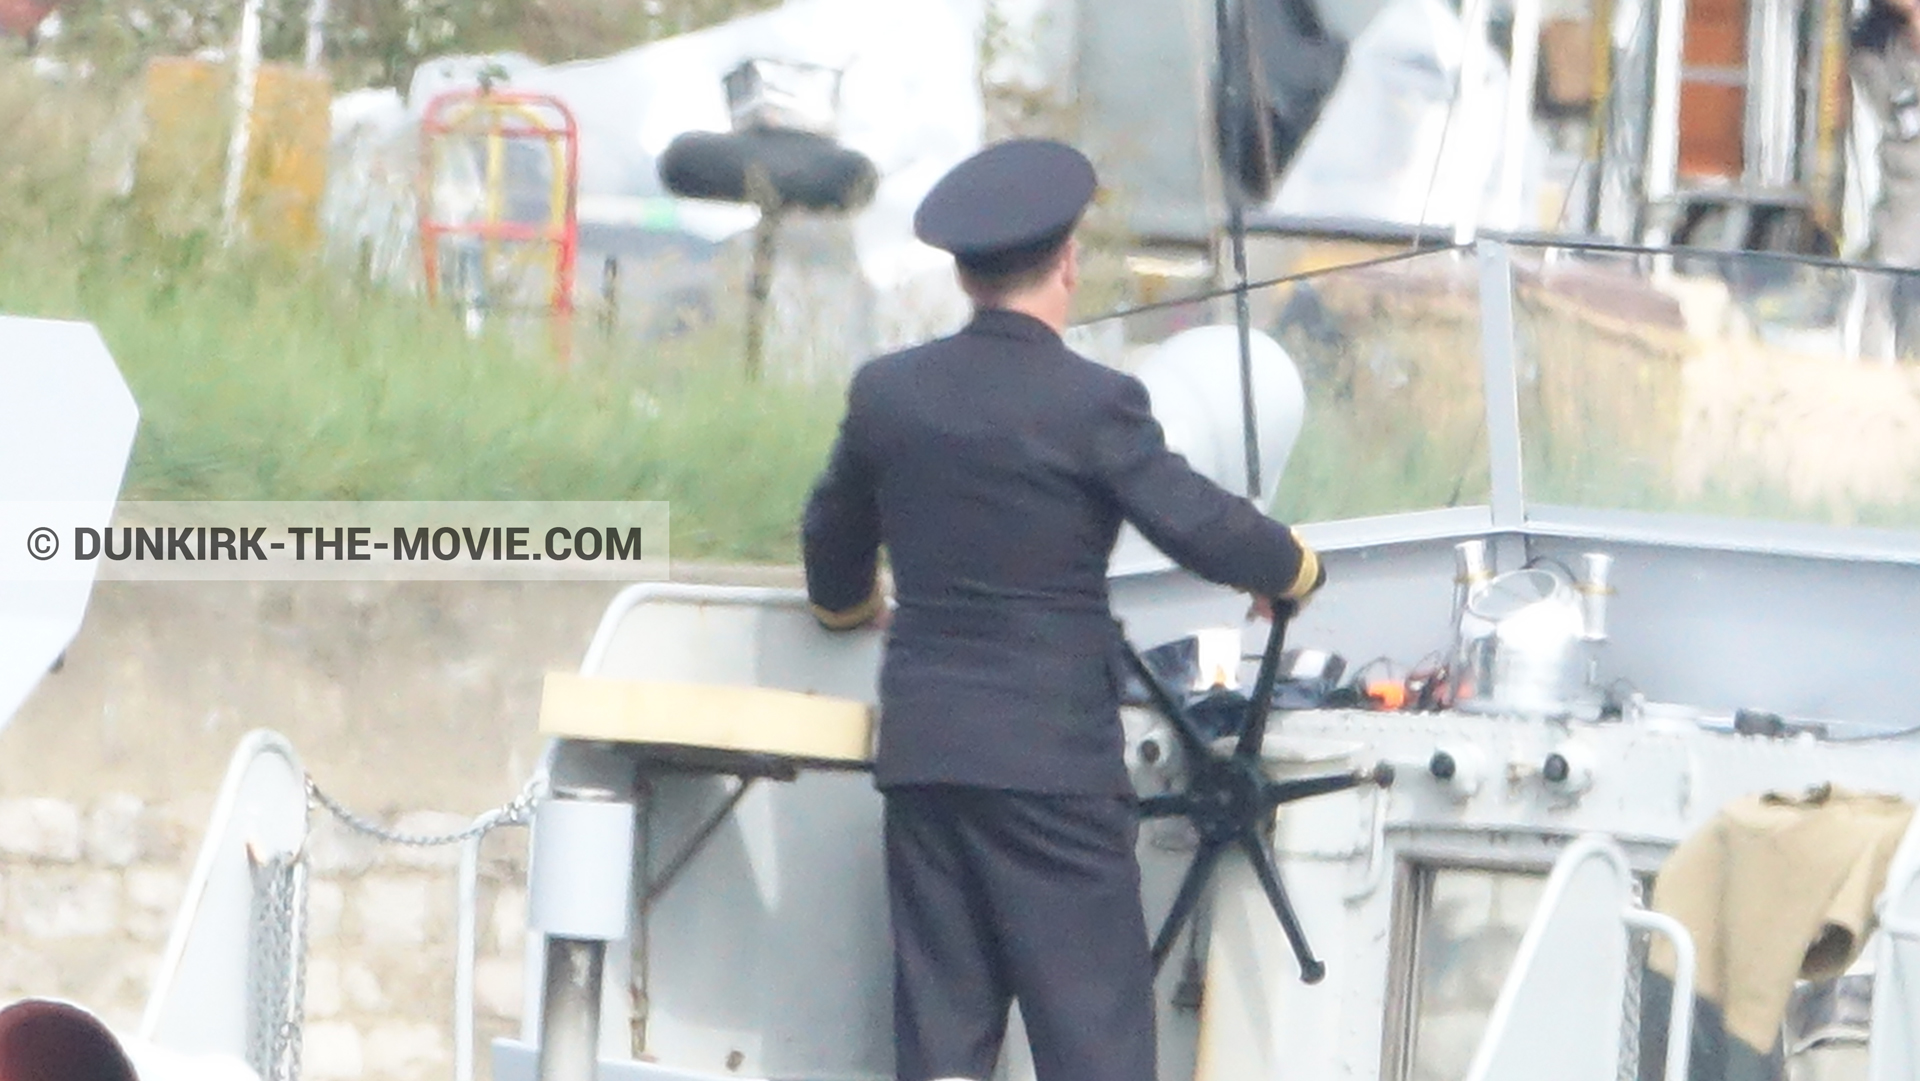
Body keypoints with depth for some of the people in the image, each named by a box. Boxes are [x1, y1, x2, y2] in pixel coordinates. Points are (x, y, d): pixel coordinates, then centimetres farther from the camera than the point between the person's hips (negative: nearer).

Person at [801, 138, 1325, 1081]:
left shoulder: (887, 393, 6)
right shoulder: (1093, 403, -12)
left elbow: (834, 541, 21)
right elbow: (1202, 529, -11)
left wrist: (847, 605, 44)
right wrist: (1296, 569, 10)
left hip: (921, 750, 5)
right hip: (1052, 756, -5)